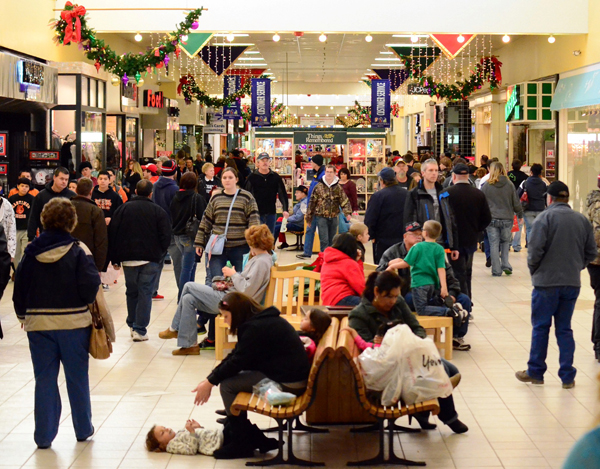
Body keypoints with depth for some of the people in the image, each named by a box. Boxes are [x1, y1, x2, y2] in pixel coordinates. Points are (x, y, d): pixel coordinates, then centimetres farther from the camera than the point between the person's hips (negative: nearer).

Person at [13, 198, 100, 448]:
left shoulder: (31, 253, -2)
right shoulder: (78, 251, -11)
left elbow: (20, 287, 4)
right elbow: (90, 287, -15)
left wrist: (23, 314, 17)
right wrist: (83, 304, 5)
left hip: (38, 324, 2)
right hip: (73, 323, -2)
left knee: (44, 379, 9)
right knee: (77, 378, 11)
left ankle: (44, 435, 11)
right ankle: (83, 429, 24)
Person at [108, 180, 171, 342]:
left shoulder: (123, 209, 4)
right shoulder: (158, 211, -2)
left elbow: (112, 234, 4)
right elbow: (166, 237, -4)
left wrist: (115, 258, 10)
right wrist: (159, 255, 11)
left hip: (128, 259, 2)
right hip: (150, 259, -2)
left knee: (131, 292, 17)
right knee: (145, 293, 0)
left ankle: (132, 325, 25)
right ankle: (140, 330, -4)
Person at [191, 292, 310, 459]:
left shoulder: (256, 328, -19)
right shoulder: (261, 320, 12)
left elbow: (237, 361, -18)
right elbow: (235, 356, 14)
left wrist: (210, 382, -7)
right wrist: (209, 379, 9)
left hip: (288, 383, -10)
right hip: (290, 374, 10)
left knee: (227, 385, -10)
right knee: (231, 377, 12)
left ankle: (242, 444, 0)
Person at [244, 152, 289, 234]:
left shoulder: (275, 177, 6)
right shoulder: (252, 177, -1)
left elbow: (283, 194, 7)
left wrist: (285, 210, -3)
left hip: (271, 213, 3)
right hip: (257, 213, -3)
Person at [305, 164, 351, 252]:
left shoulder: (338, 188, 3)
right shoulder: (319, 187, -1)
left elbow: (345, 201, -4)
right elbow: (312, 203, 4)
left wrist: (347, 213, -23)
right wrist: (308, 218, 5)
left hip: (333, 217, 3)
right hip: (321, 217, -2)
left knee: (332, 241, 11)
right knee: (324, 241, -10)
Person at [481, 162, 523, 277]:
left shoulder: (486, 186, -5)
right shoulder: (509, 185, -1)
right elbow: (516, 203, 5)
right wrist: (520, 214, 22)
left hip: (491, 220, -1)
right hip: (507, 219, 2)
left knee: (494, 244, 4)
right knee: (505, 242, 19)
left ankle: (496, 270, 5)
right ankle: (506, 265, 8)